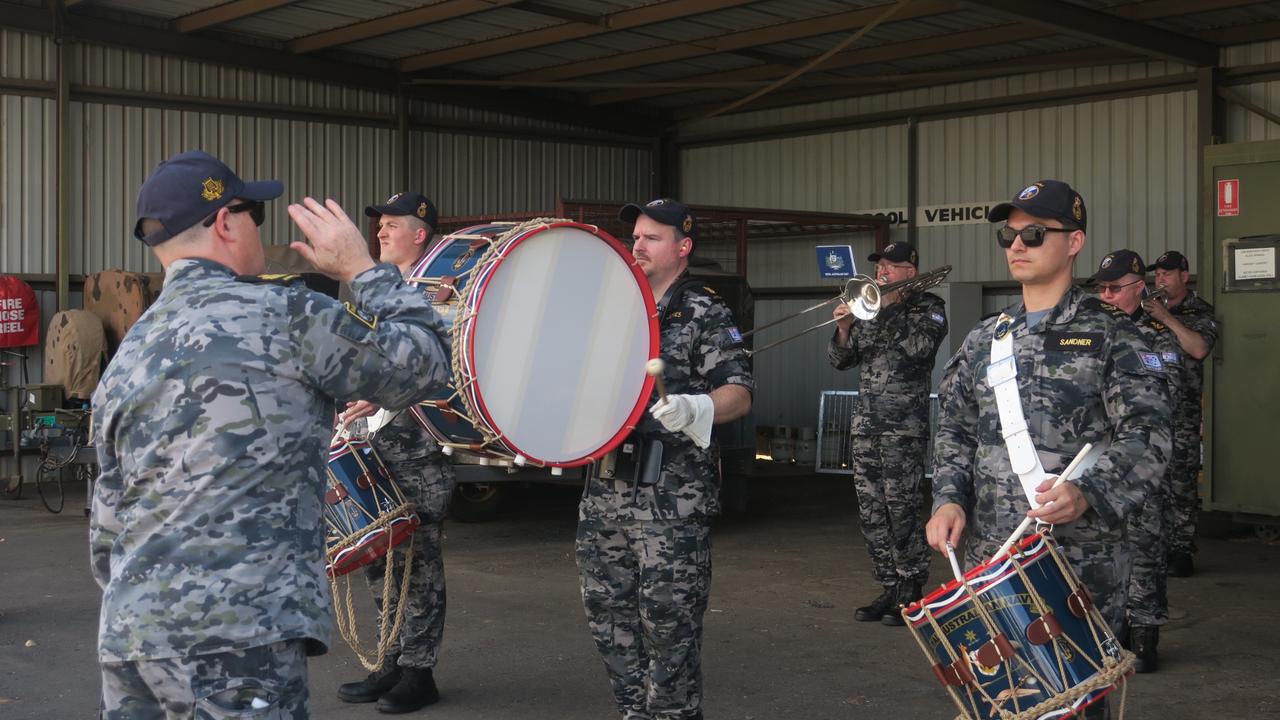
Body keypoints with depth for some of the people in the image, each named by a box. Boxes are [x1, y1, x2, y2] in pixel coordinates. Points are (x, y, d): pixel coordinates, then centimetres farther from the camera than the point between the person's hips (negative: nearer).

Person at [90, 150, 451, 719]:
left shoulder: (122, 365, 15)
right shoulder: (281, 315, -6)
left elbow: (108, 529, 18)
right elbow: (423, 363, 1)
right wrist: (361, 268, 13)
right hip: (235, 637, -7)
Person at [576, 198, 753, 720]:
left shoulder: (706, 314, -3)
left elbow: (739, 393, -11)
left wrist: (694, 408, -29)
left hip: (672, 495, -7)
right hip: (606, 486, 7)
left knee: (667, 619, -4)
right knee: (607, 609, 11)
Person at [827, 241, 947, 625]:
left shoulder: (928, 307, 2)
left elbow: (919, 347, -18)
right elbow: (840, 360, 16)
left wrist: (891, 307, -12)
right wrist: (843, 328, -3)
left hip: (904, 424, -6)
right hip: (865, 421, 6)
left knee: (902, 511, -7)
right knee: (872, 513, 7)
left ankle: (911, 593, 3)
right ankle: (888, 589, 16)